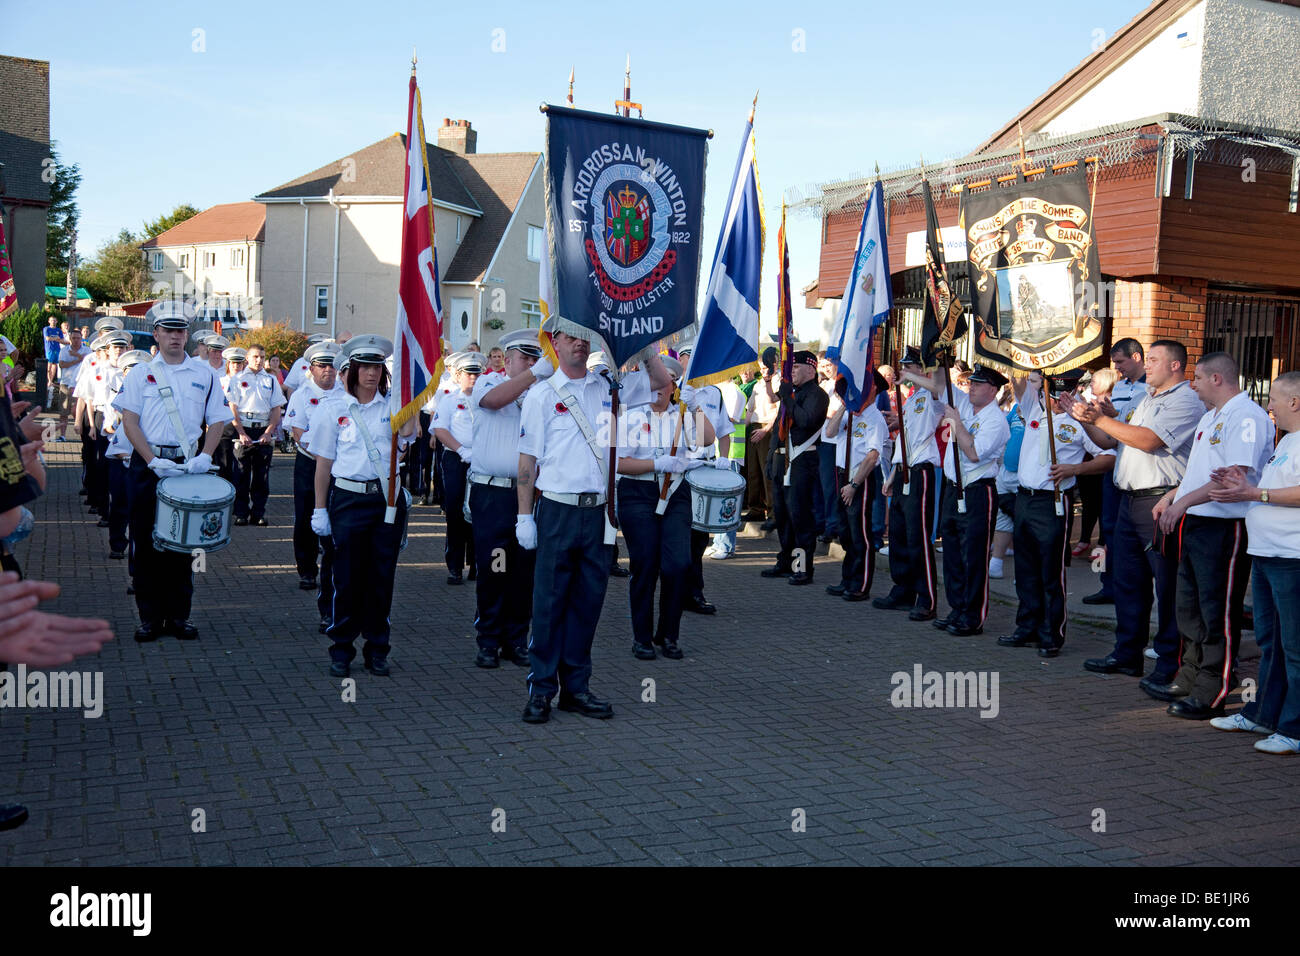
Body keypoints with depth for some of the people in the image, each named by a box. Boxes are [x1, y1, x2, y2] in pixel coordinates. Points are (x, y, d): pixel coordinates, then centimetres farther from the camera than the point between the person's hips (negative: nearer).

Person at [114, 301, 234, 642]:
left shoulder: (204, 374, 8)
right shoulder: (141, 373, 5)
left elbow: (217, 420, 8)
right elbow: (129, 420, -2)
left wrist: (205, 456, -9)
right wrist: (153, 461, -14)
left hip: (188, 466, 1)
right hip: (148, 464, -1)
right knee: (147, 542, 2)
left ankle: (178, 616, 13)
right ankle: (150, 617, 11)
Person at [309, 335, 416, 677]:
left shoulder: (391, 405, 9)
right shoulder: (334, 408, 6)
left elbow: (407, 434, -13)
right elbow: (324, 462, 5)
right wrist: (320, 509, 2)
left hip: (388, 498, 2)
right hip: (348, 499, -1)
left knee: (382, 575, 5)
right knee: (348, 576, 0)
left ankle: (377, 649, 16)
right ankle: (341, 649, 12)